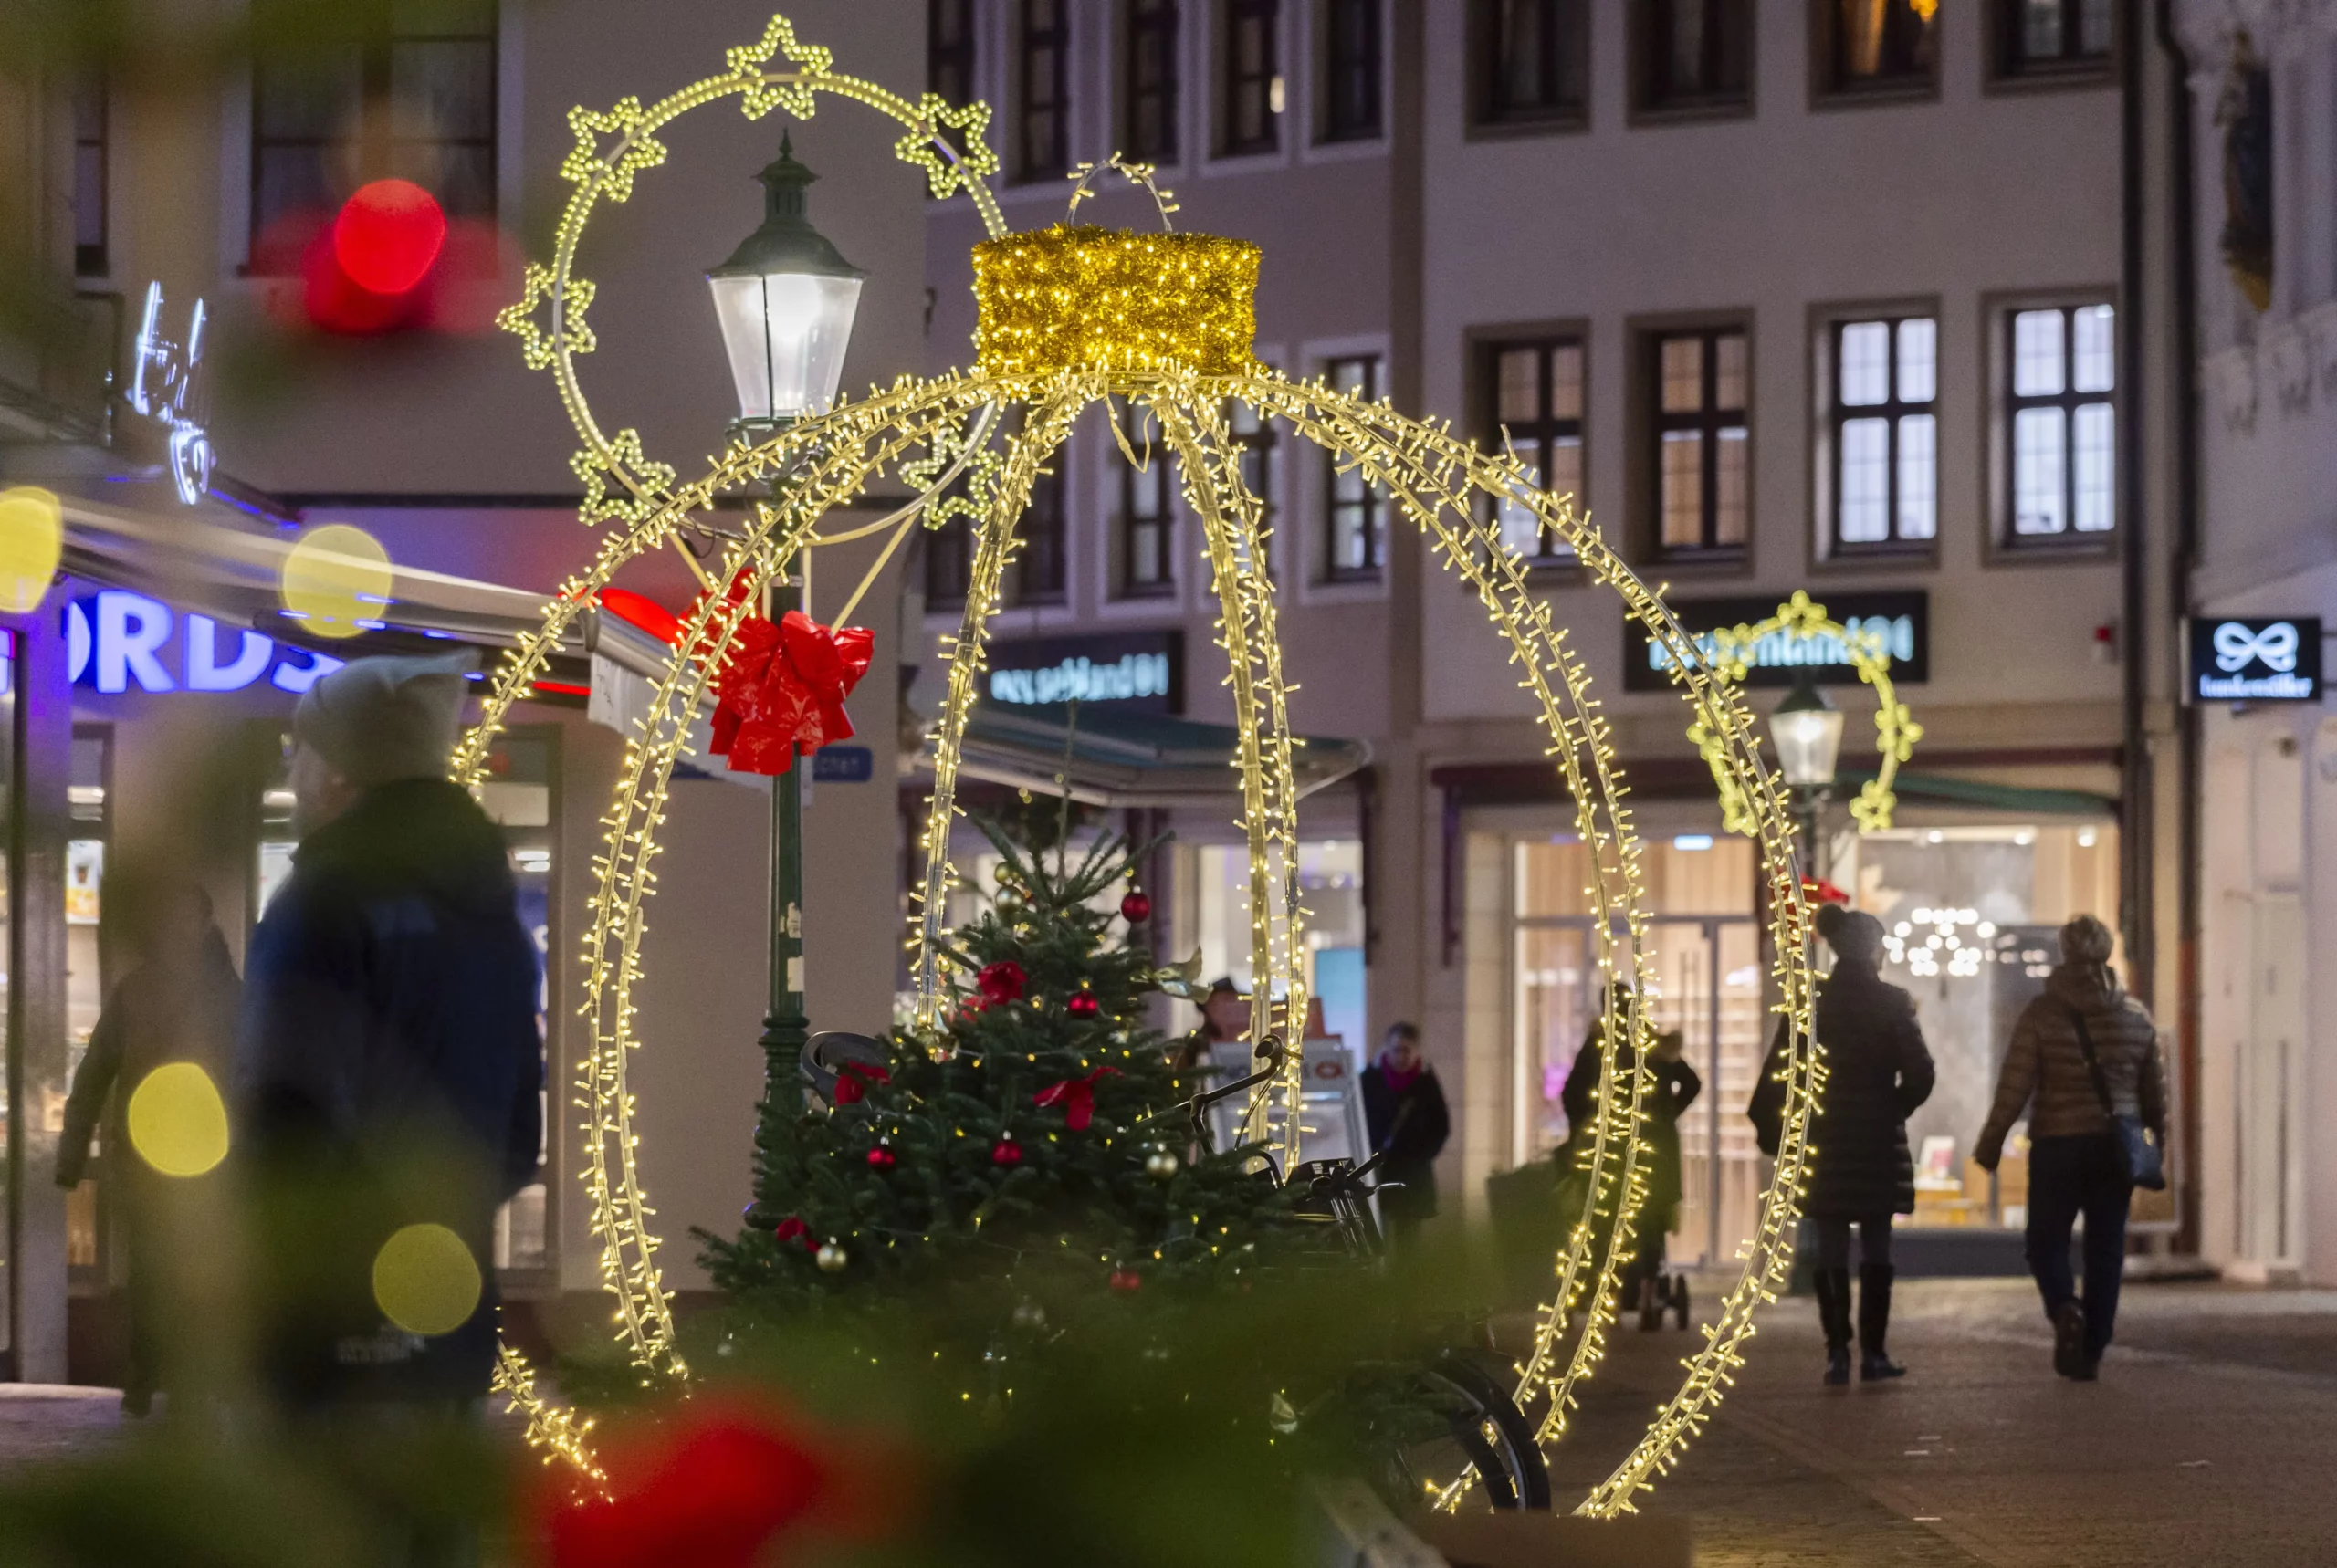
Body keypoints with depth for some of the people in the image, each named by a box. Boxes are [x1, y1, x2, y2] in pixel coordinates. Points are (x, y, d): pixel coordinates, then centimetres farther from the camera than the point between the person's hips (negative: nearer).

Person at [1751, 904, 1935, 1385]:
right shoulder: (1892, 1003, -5)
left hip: (1826, 1140, 1)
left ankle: (1838, 1353, -1)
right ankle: (1873, 1353, 2)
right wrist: (1894, 1108, 10)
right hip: (1879, 1143, -1)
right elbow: (1919, 1073, -8)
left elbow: (1778, 1070, -5)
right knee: (1876, 1247, 5)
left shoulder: (1811, 1000, -1)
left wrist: (1769, 1128, 3)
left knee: (1832, 1249, 4)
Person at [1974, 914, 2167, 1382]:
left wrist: (1990, 1144, -1)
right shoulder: (2136, 1015, 4)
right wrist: (2157, 1141, 24)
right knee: (2106, 1247, 9)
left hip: (2057, 1146, -3)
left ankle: (2064, 1306, -21)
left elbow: (2014, 1086, -9)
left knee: (2046, 1240, 8)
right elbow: (2155, 1089, 10)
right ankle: (2091, 1351, 7)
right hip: (2116, 1147, 3)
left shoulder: (2041, 1014, -7)